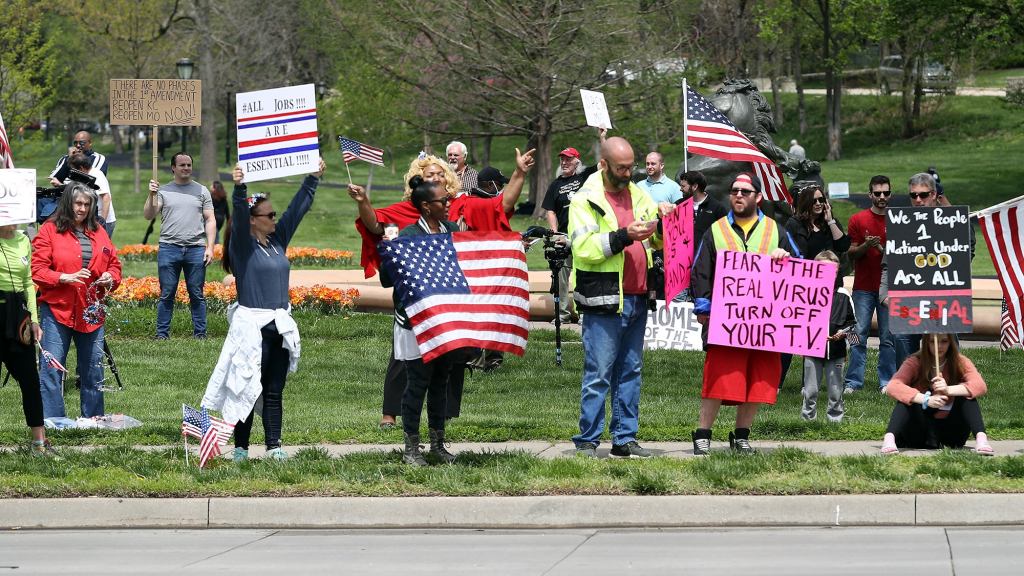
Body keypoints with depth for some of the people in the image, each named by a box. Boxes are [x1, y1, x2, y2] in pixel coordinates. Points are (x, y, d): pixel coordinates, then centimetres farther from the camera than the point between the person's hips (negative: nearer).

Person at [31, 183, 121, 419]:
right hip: (57, 310, -5)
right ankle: (51, 422, -4)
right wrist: (66, 278, -20)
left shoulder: (98, 232, 13)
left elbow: (114, 263, 20)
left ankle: (93, 419, 20)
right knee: (51, 368, -7)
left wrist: (111, 278, -2)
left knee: (93, 369, 10)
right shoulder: (49, 230, -3)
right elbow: (37, 270, -8)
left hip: (91, 313, 5)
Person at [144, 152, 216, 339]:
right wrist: (152, 196, -12)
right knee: (166, 294, 0)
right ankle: (162, 334, 4)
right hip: (169, 247, 0)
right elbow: (148, 215, 4)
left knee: (197, 294, 1)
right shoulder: (163, 191, 11)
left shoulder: (201, 191, 12)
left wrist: (210, 247, 0)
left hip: (196, 249, 0)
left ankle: (200, 333, 5)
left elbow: (210, 220, 10)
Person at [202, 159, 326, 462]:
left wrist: (313, 178, 13)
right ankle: (241, 448, 4)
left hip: (280, 326, 6)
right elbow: (239, 213, -24)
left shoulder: (278, 240, 11)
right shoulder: (242, 245, -7)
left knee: (274, 391, 7)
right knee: (248, 389, -2)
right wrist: (239, 187, -40)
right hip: (251, 326, -6)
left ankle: (274, 446, 8)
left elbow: (298, 208, 15)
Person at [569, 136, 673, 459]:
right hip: (604, 300, -7)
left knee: (630, 371, 10)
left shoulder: (638, 195, 16)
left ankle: (625, 439, 15)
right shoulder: (585, 200, -4)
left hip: (637, 298, 7)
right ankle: (587, 441, 0)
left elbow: (658, 241, 22)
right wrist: (624, 236, -22)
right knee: (598, 374, -5)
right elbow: (583, 248, -16)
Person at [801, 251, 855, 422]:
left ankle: (835, 418, 18)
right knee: (810, 391, 3)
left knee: (835, 391, 8)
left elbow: (852, 321, 12)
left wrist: (843, 332, -6)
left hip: (836, 349, 1)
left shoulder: (843, 295, 4)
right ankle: (807, 419, 13)